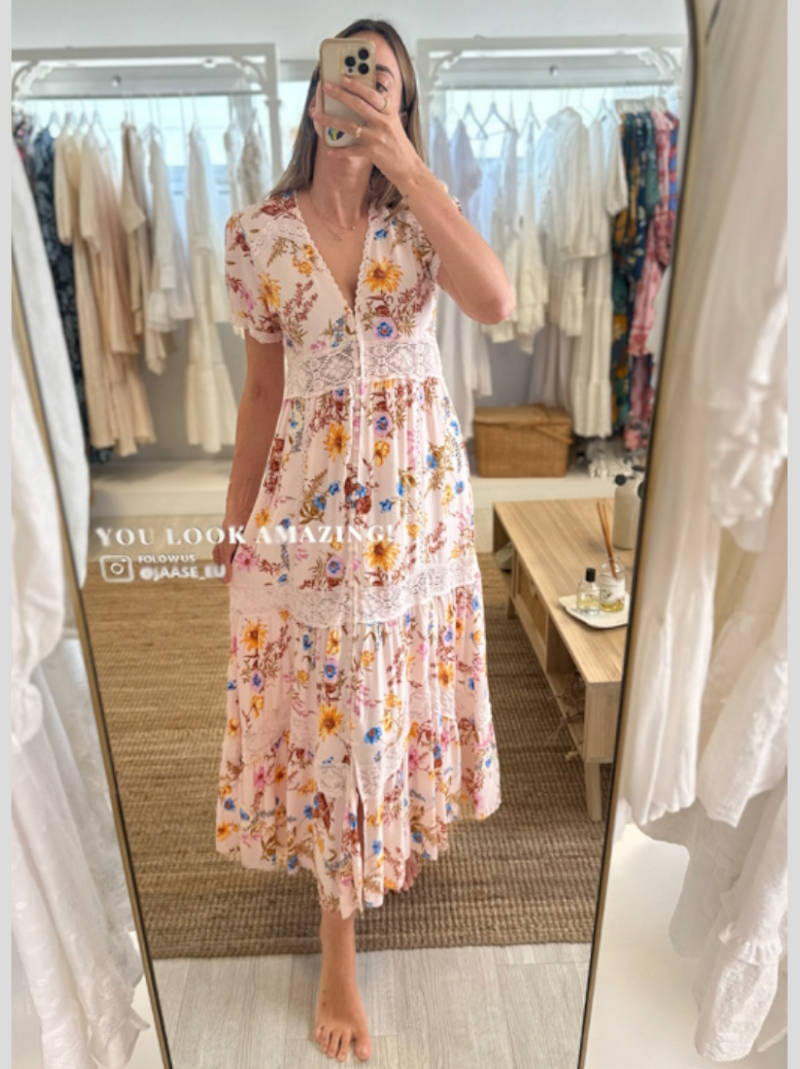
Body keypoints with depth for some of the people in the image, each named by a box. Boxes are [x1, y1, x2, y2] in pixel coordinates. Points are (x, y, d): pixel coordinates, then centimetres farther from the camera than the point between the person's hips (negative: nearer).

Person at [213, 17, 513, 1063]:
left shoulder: (417, 215, 2)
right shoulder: (259, 232, 0)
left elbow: (496, 301, -20)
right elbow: (263, 389, 4)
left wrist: (407, 166, -21)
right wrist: (237, 519, 7)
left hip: (421, 486, 2)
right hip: (311, 490, -1)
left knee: (399, 680, 15)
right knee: (329, 698, 5)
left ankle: (396, 835, 46)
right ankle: (340, 942, 24)